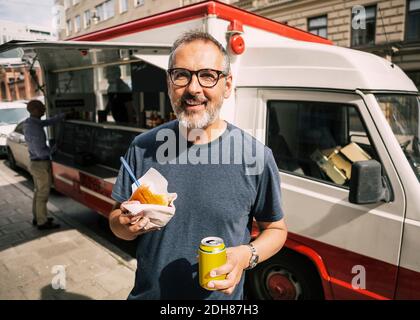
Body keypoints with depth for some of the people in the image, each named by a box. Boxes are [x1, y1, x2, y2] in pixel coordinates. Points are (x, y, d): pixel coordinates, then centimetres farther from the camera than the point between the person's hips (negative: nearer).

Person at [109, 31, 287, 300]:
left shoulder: (256, 156, -16)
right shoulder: (142, 147, -9)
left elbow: (276, 229, -3)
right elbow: (117, 222, 2)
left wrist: (247, 255, -20)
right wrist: (129, 225, -19)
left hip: (221, 296, -2)